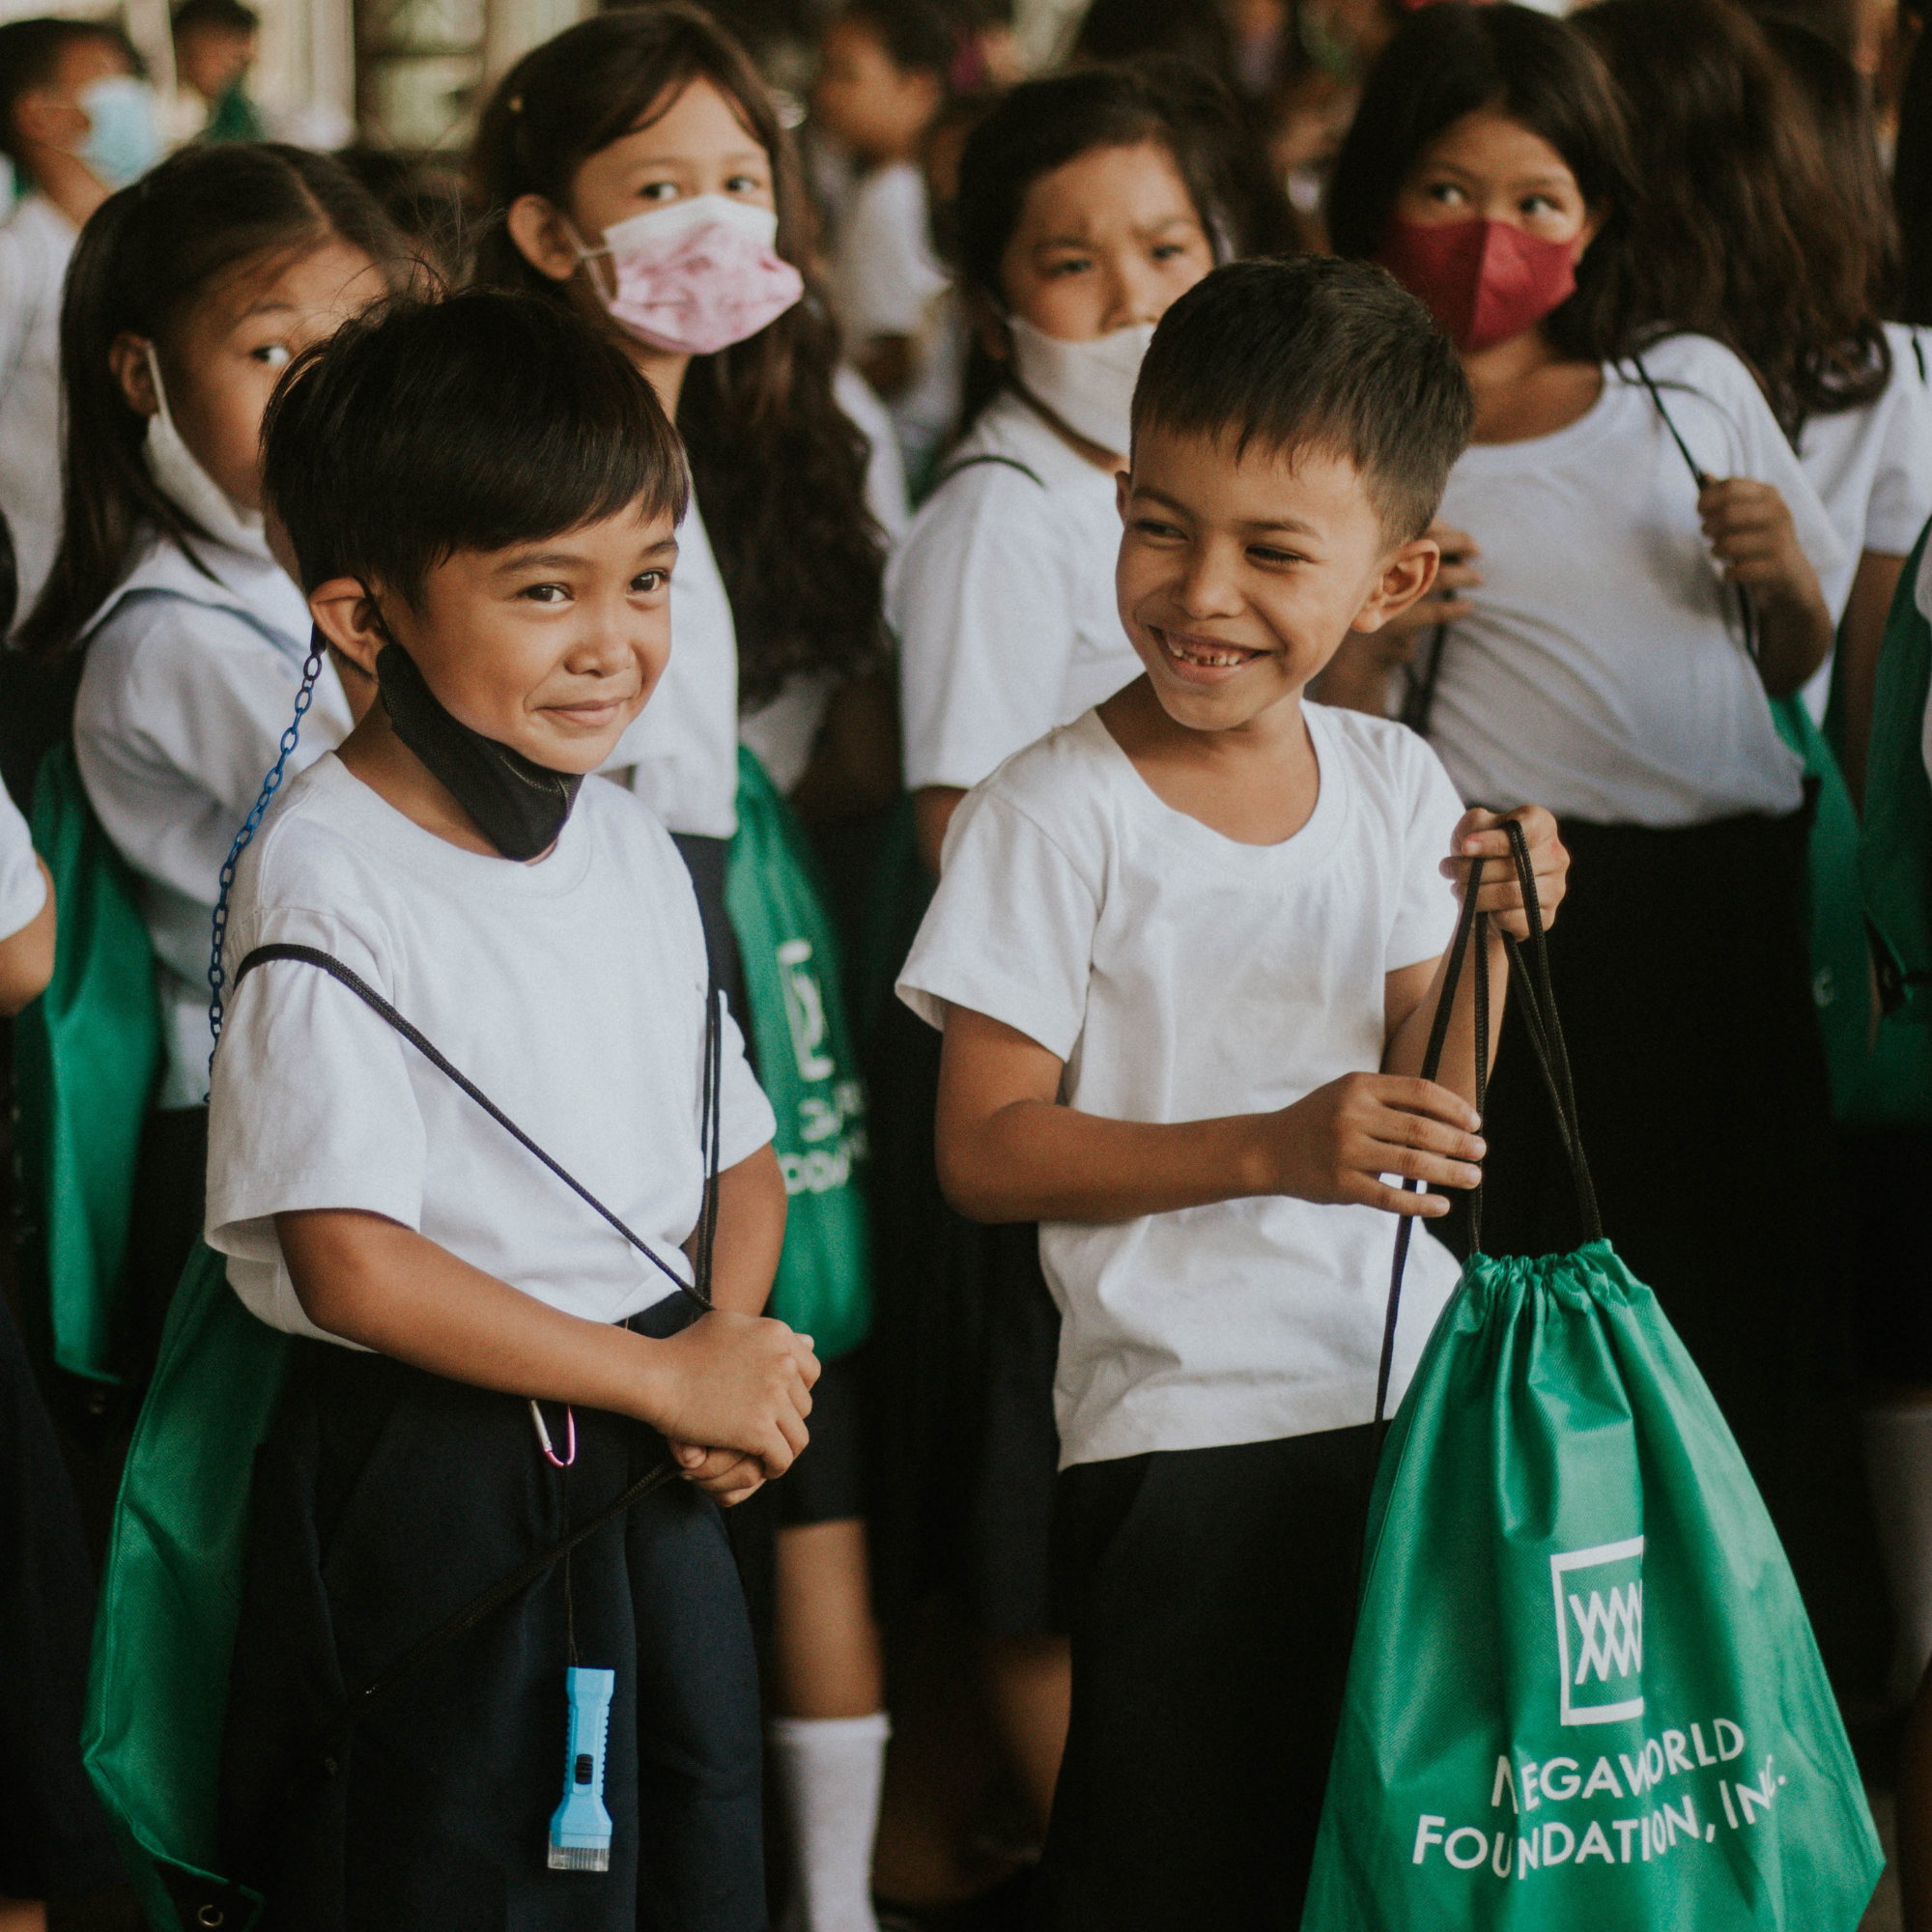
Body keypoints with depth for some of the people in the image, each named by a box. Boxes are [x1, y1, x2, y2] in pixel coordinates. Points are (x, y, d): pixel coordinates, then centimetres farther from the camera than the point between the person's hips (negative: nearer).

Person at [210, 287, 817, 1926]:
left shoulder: (628, 849, 7)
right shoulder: (328, 884, -15)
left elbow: (741, 1149, 15)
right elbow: (352, 1263, -21)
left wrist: (733, 1345, -7)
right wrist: (668, 1375, -16)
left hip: (655, 1478, 7)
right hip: (429, 1488, -7)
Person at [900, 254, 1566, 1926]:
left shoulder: (1396, 788, 5)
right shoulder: (1056, 815, -10)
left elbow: (1430, 1126, 8)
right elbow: (985, 1149, -12)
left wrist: (1487, 942, -9)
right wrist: (1272, 1151, -21)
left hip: (1414, 1387, 5)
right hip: (1184, 1425, -5)